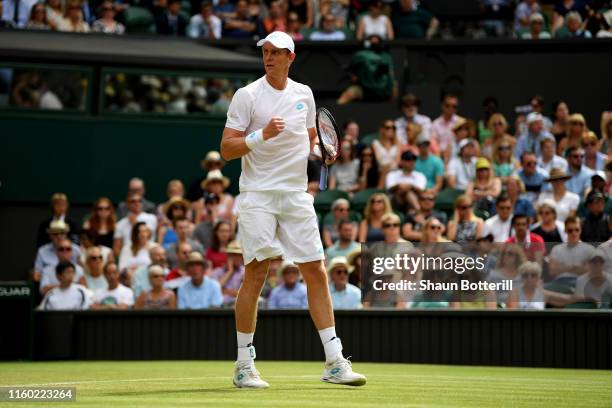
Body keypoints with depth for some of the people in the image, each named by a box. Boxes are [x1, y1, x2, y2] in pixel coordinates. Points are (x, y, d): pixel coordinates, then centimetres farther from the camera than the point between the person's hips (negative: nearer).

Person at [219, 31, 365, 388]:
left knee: (316, 272, 1)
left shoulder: (304, 94, 12)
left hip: (297, 195, 5)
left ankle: (334, 362, 5)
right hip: (258, 196, -4)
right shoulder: (247, 95, -3)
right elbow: (227, 148, -7)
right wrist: (262, 134, -21)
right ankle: (244, 365, 2)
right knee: (256, 274, -7)